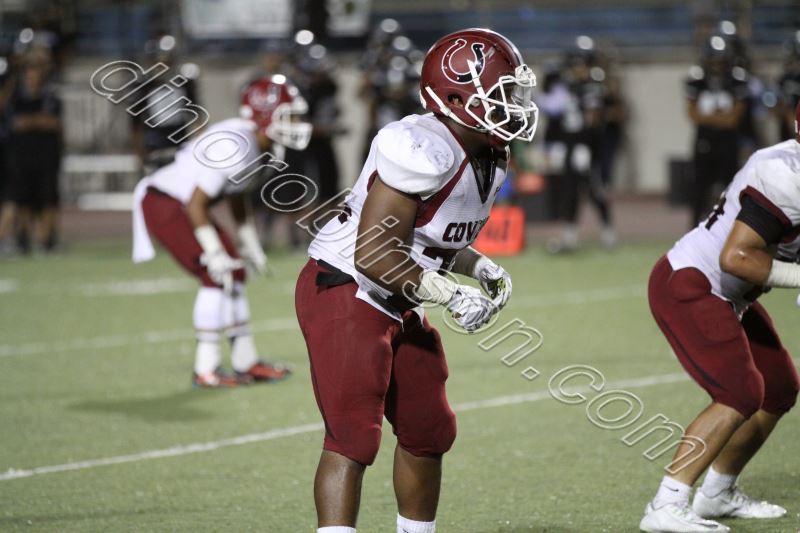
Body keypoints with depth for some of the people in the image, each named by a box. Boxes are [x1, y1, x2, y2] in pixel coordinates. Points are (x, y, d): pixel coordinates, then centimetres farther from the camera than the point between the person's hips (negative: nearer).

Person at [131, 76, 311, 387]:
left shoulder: (259, 147, 1)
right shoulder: (234, 147, -29)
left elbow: (236, 198, 18)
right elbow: (196, 204, -26)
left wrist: (249, 243, 21)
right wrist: (214, 254, -21)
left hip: (182, 205, 10)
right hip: (164, 205, -10)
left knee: (234, 271, 10)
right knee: (216, 276, -14)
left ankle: (246, 362, 19)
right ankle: (205, 370, -9)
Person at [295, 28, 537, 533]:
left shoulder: (489, 159, 5)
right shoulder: (426, 151, -26)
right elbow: (374, 254, -28)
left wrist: (480, 266, 2)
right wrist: (450, 295, -23)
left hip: (396, 305, 10)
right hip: (345, 293, -10)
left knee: (429, 433, 16)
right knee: (353, 439, -15)